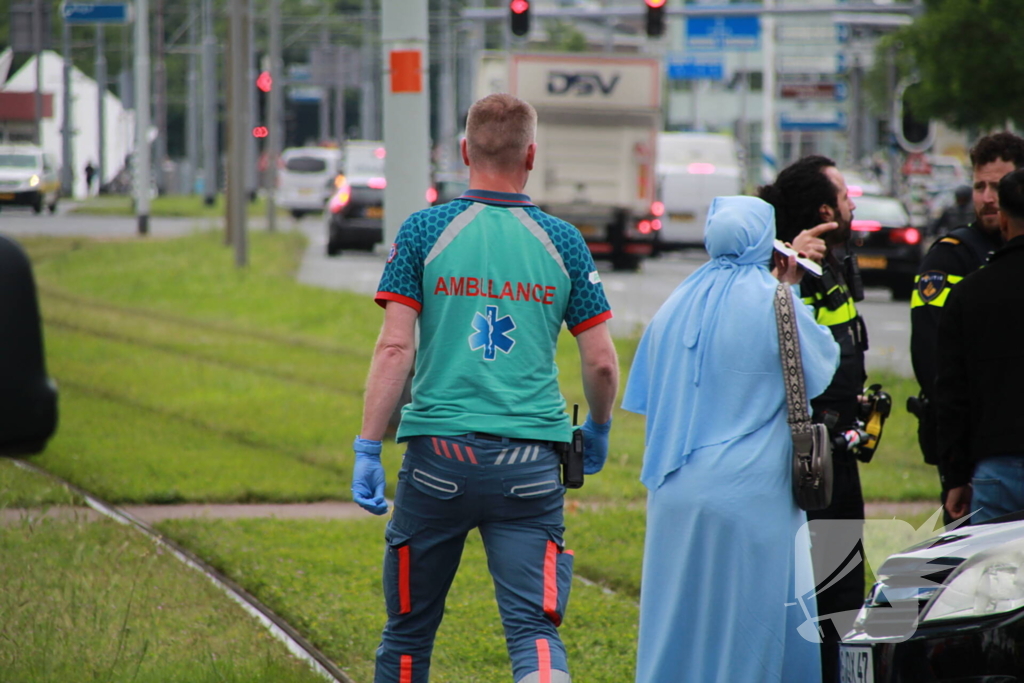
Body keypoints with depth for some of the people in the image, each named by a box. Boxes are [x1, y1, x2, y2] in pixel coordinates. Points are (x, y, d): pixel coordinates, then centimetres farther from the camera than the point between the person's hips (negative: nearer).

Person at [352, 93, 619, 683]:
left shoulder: (425, 231, 0)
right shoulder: (563, 243, 4)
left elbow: (395, 349, -6)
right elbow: (602, 362, 7)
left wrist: (369, 449, -5)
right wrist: (599, 430, 25)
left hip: (439, 454, 0)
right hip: (531, 466, 0)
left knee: (410, 629, 13)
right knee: (535, 628, -5)